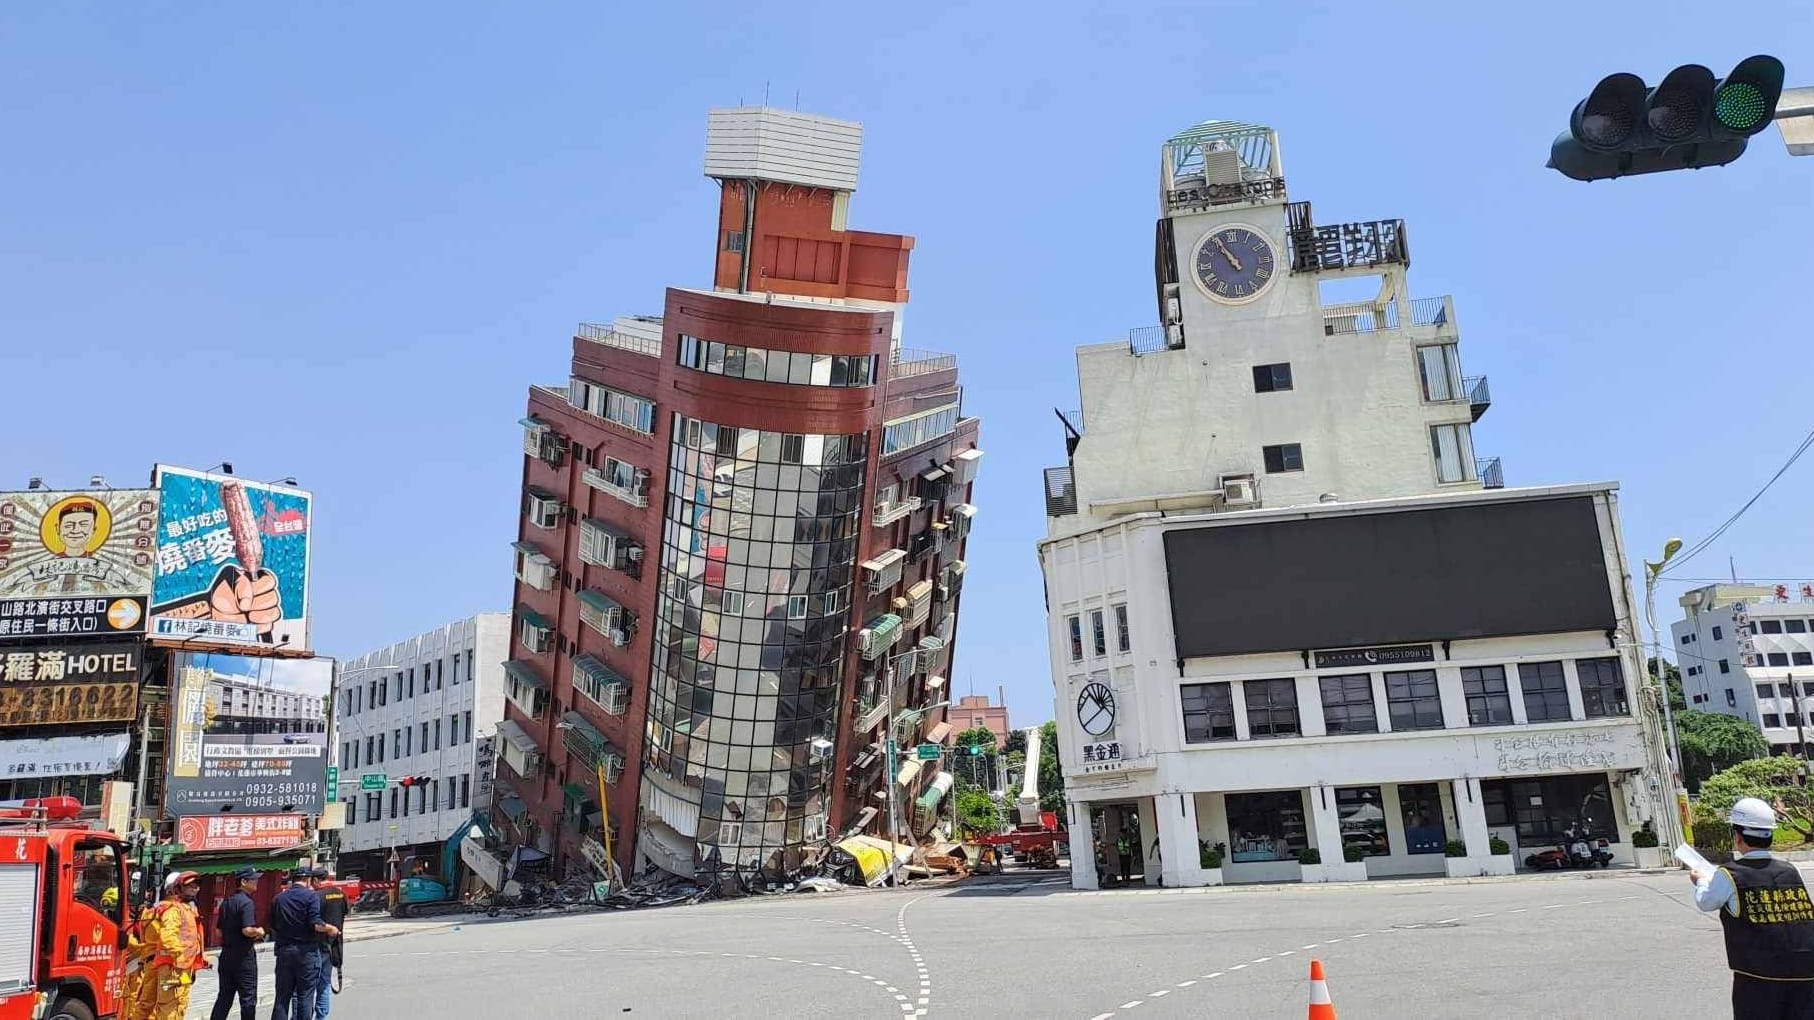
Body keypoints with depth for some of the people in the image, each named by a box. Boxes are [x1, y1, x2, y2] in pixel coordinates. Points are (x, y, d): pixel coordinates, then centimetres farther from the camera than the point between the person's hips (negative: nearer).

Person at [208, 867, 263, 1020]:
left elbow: (219, 932, 16)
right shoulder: (246, 902, -16)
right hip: (244, 955, -8)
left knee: (224, 996, 12)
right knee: (248, 997, 0)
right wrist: (259, 932, -6)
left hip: (226, 954, 8)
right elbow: (247, 930, -25)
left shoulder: (226, 902, 12)